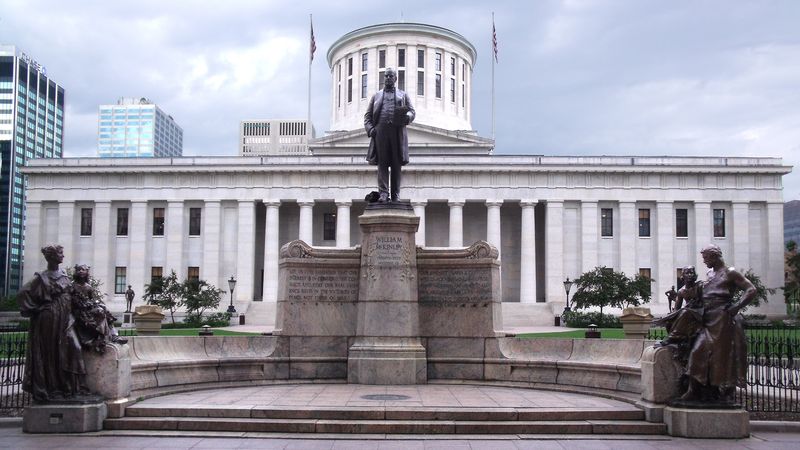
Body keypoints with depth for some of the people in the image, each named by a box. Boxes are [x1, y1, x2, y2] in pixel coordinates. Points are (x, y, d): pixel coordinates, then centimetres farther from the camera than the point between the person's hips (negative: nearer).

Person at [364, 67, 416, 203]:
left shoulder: (403, 95, 21)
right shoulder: (376, 96, 22)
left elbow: (412, 111, 12)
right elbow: (368, 115, 16)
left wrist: (407, 116, -12)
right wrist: (370, 128, -2)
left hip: (397, 132, 0)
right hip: (380, 131, 0)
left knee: (396, 164, -2)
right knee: (382, 163, -8)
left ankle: (395, 195, 0)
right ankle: (383, 193, -13)